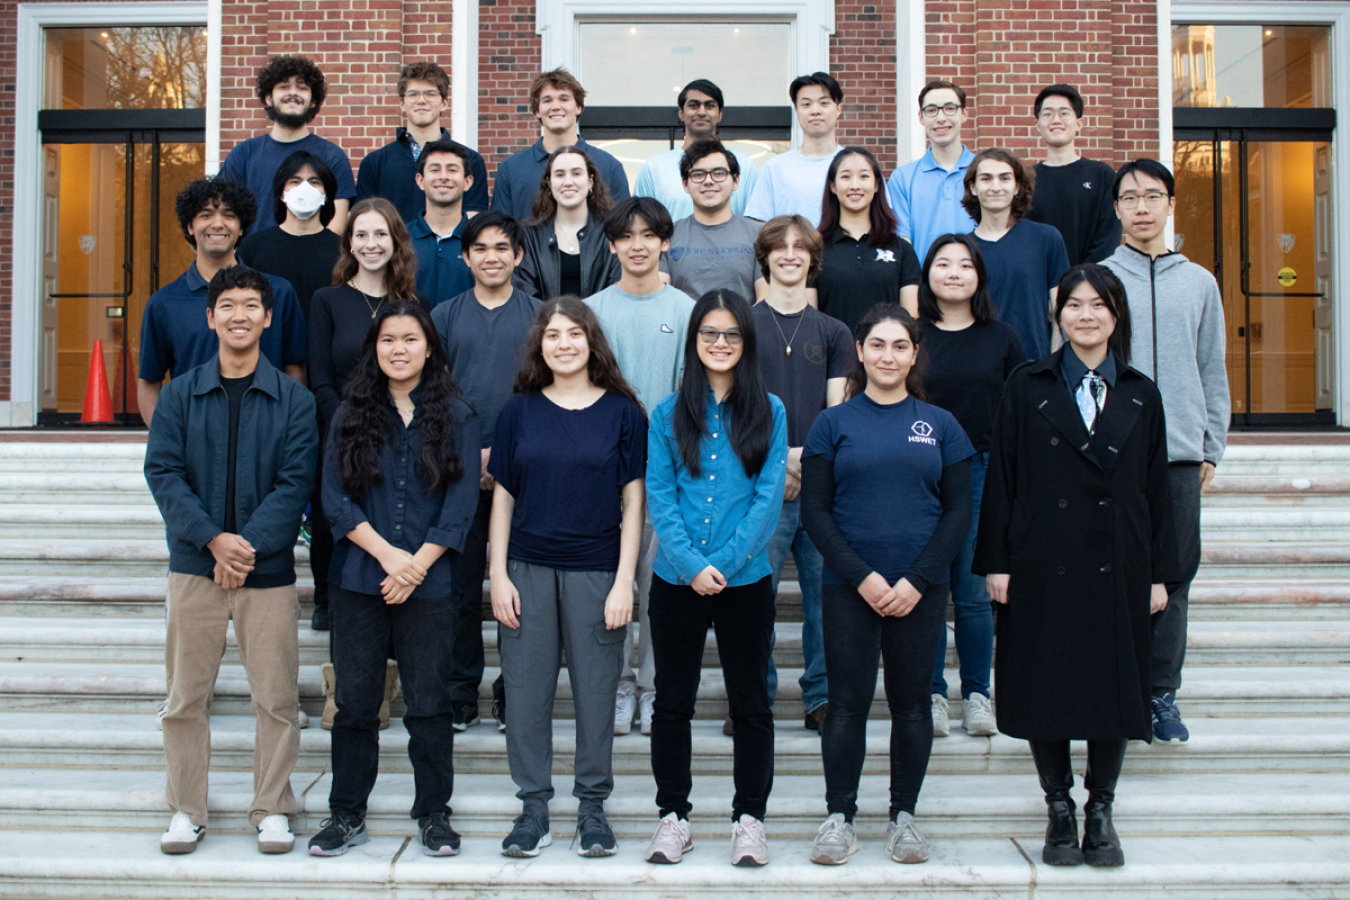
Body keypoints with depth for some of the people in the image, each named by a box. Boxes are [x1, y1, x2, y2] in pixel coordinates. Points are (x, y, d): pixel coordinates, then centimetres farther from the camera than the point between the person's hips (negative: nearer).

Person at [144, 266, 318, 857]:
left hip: (268, 569, -1)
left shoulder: (294, 400, 4)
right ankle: (186, 810, 19)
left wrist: (249, 544, -15)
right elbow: (162, 472, -2)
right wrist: (213, 538, -15)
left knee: (276, 698, 3)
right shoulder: (179, 395, 7)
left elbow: (296, 482, -4)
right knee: (186, 697, 6)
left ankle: (272, 809, 16)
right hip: (193, 565, 1)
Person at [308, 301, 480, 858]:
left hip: (429, 583, -1)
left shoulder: (456, 416, 4)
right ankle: (347, 814, 19)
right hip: (358, 581, 1)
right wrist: (388, 554, -12)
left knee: (428, 702, 4)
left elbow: (461, 503, -2)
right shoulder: (351, 414, 7)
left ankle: (433, 813, 18)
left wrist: (417, 564, -11)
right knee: (355, 700, 7)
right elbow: (335, 498, -1)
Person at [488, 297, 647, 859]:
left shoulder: (622, 412, 1)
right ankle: (534, 807, 18)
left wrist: (624, 581, -6)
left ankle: (593, 806, 19)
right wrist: (498, 575, 0)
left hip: (596, 573, -1)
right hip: (528, 570, 2)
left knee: (595, 690, 5)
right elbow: (503, 497, 7)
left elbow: (633, 501, 1)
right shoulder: (519, 411, 6)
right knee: (526, 690, 4)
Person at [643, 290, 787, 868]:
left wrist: (724, 562, -13)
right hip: (676, 581, 1)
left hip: (746, 580, -1)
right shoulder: (668, 414, 5)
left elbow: (769, 496, -5)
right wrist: (690, 564, -13)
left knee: (750, 702, 8)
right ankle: (673, 815, 23)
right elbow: (659, 495, -1)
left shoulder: (768, 412, 1)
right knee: (672, 701, 9)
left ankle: (749, 817, 21)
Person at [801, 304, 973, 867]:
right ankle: (840, 817, 13)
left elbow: (959, 511, 4)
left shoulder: (941, 426, 7)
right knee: (848, 701, 1)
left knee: (912, 703, 8)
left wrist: (917, 582, -8)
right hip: (848, 588, -1)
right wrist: (862, 577, -11)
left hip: (920, 590, 1)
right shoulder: (833, 424, 4)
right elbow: (815, 511, -1)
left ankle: (904, 816, 20)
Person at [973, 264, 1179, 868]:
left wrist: (1159, 572, 5)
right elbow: (1001, 479, 0)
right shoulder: (1027, 388, 2)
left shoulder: (1141, 396, 9)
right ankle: (1059, 810, 19)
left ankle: (1101, 811, 21)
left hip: (1118, 568, 2)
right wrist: (996, 562, -5)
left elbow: (1157, 490, 9)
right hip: (1044, 565, -2)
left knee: (1115, 687, 6)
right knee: (1047, 688, 4)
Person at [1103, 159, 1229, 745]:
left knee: (1174, 576, 5)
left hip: (1180, 453, 3)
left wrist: (1212, 447, 9)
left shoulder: (1199, 283, 12)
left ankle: (1162, 694, 15)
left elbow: (1213, 371, 14)